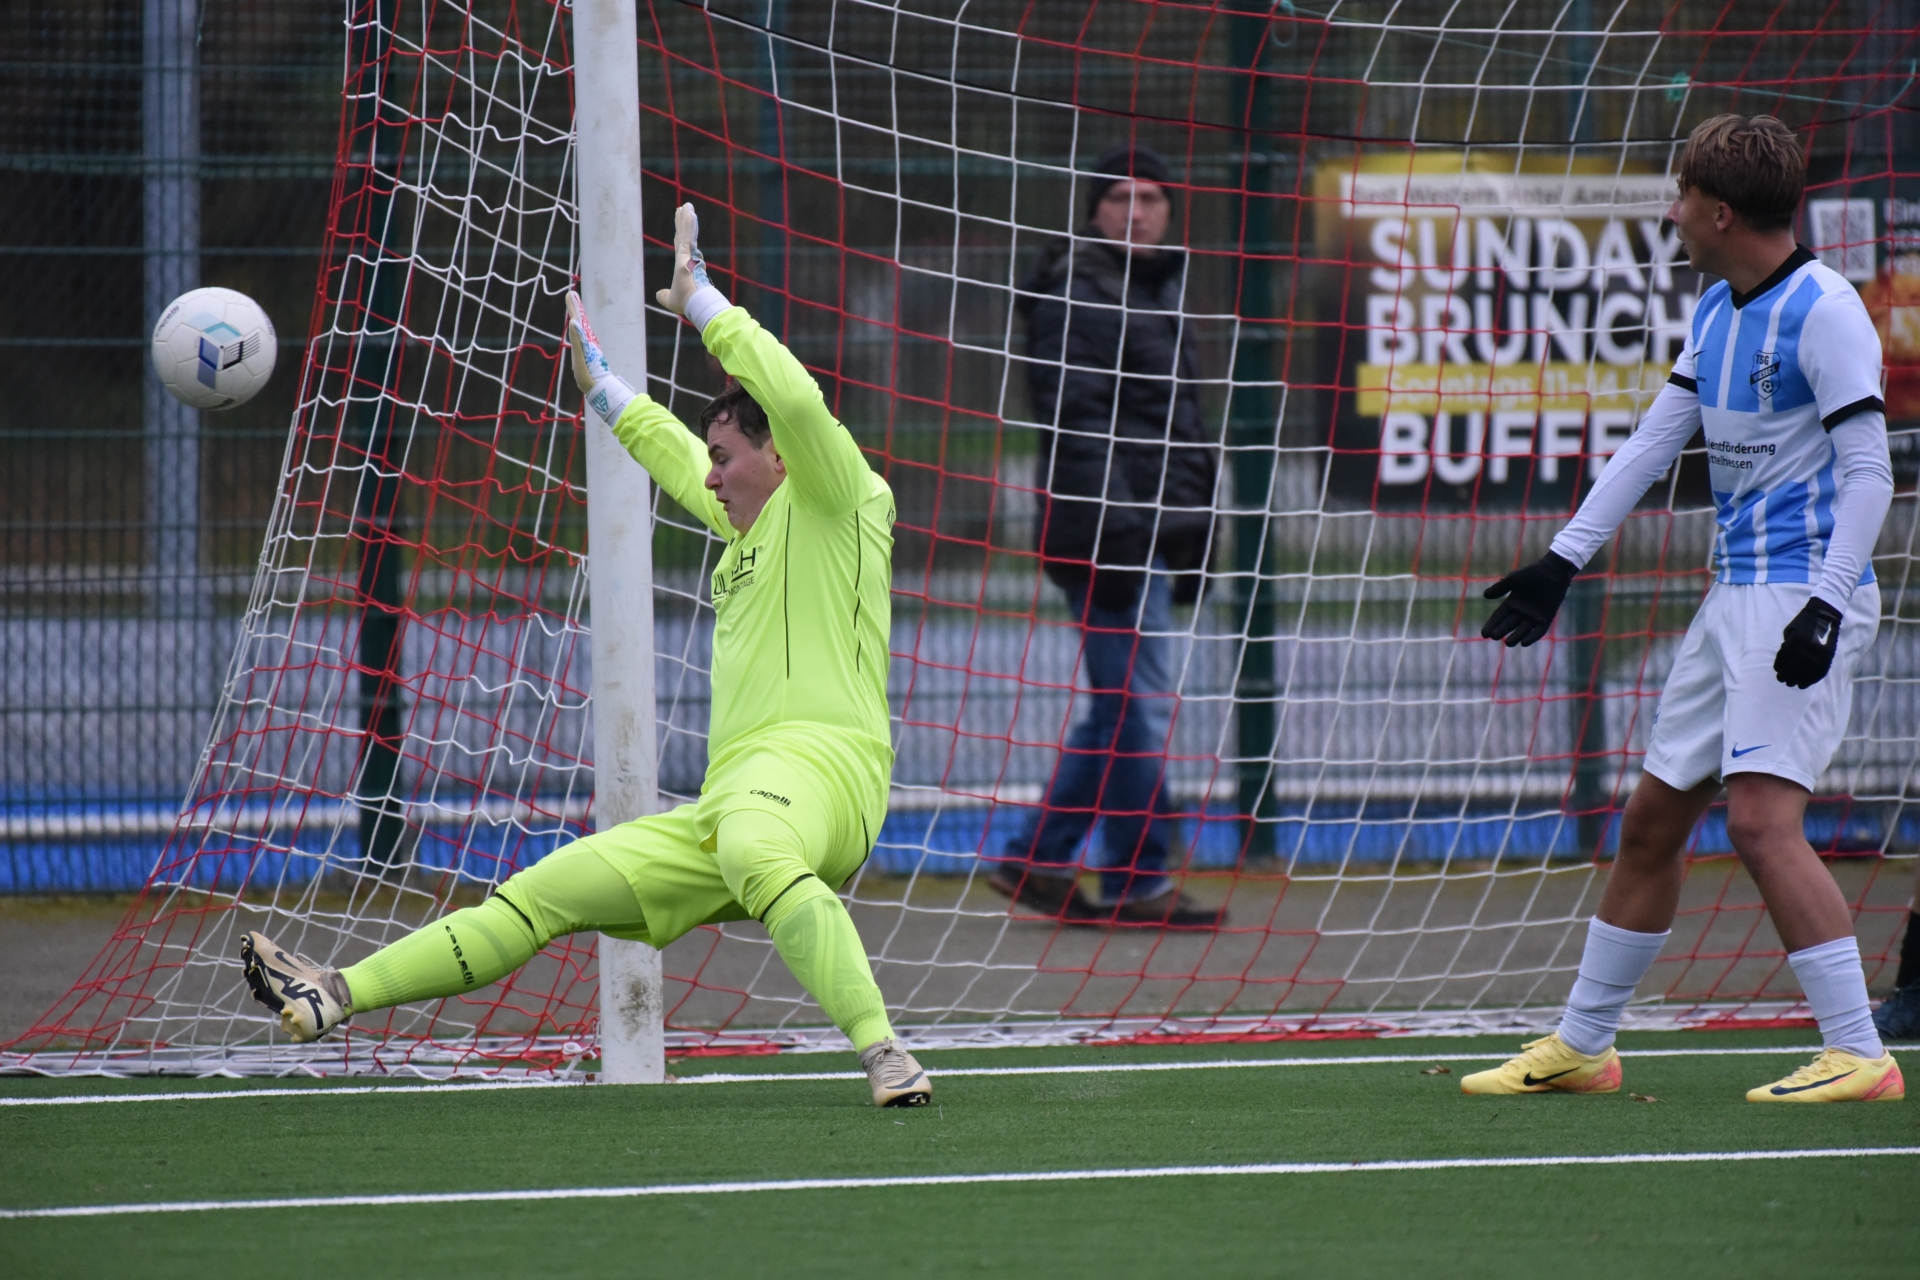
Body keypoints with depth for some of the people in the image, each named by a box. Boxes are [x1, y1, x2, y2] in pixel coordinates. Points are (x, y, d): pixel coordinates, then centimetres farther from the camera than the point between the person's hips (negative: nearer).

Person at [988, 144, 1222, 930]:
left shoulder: (1161, 290, 20)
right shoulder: (1077, 294, -10)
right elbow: (1073, 422, -16)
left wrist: (1191, 532, 23)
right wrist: (1114, 531, -22)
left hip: (1156, 531, 10)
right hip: (1109, 532, -10)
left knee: (1120, 710, 11)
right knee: (1139, 707, -7)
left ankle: (1036, 859, 17)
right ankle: (1139, 885, -1)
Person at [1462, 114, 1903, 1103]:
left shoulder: (1823, 311, -13)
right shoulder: (1717, 313, 14)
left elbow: (1868, 473, -16)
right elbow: (1652, 442, 19)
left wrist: (1827, 604, -25)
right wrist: (1564, 560, 17)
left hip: (1804, 594, -9)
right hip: (1736, 595, 9)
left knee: (1761, 818, -20)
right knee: (1651, 818, 12)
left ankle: (1859, 1057, -20)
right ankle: (1580, 1046, 23)